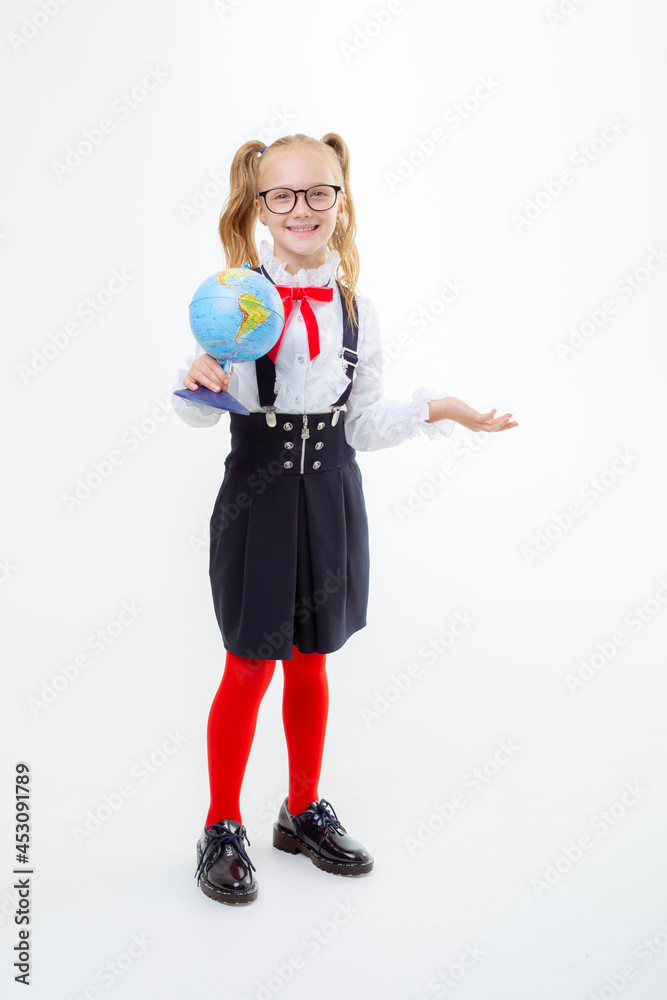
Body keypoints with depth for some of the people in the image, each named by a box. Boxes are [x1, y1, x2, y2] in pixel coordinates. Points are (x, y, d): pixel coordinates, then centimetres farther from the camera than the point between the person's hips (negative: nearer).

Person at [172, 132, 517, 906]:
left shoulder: (355, 306, 4)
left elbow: (364, 424, 6)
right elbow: (200, 411, -8)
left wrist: (434, 409, -5)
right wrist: (198, 383, -28)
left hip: (328, 497, 4)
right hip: (258, 493, -3)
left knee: (310, 662, 15)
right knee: (249, 667, 5)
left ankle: (304, 812, 35)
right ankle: (222, 829, 26)